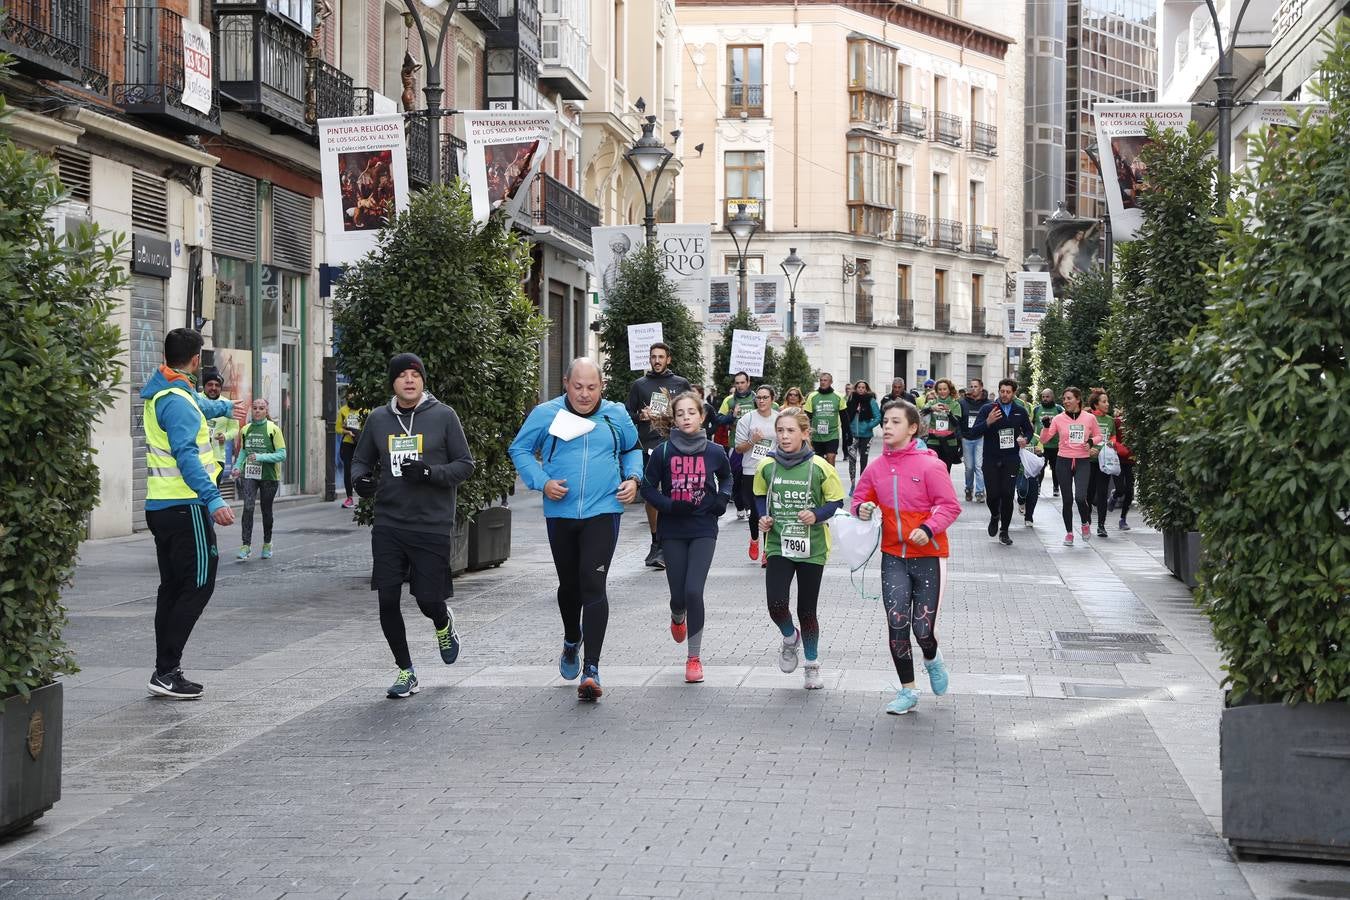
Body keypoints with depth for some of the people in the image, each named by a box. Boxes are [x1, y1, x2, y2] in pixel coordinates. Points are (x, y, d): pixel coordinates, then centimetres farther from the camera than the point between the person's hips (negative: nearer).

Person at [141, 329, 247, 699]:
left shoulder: (161, 393, 14)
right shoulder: (178, 402, -17)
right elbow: (186, 456, -28)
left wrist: (226, 406, 34)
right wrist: (214, 500, -33)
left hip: (160, 507, 10)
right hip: (185, 506, -10)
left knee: (173, 588, 13)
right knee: (198, 585, -6)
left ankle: (166, 671, 15)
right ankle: (166, 672, -9)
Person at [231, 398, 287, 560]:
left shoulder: (273, 429, -6)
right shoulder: (246, 429, 6)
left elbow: (282, 455, -9)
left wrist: (260, 457, -19)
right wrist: (237, 466, 5)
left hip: (268, 476, -2)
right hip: (249, 475, 2)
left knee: (266, 510, 10)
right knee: (248, 507, -14)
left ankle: (267, 544, 27)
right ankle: (246, 544, -13)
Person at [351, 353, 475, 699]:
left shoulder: (443, 416, -1)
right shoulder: (378, 419, 8)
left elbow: (465, 464, 0)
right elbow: (361, 460, 19)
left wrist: (430, 472, -17)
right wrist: (361, 479, -5)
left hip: (432, 526, -3)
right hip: (388, 525, 3)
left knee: (429, 600, -1)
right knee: (387, 602, -1)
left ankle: (444, 624, 38)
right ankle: (405, 671, 17)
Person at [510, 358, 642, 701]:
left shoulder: (617, 415, 3)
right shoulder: (546, 414, -3)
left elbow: (633, 449, 20)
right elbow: (520, 449, 6)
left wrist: (633, 477, 1)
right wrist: (541, 481, -9)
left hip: (603, 512, -1)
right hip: (561, 513, 1)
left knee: (593, 585, -14)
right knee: (569, 584, 17)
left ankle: (591, 669, -16)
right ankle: (572, 640, 48)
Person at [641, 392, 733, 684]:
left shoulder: (714, 452, -1)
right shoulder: (664, 452, -5)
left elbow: (727, 477, 20)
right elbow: (648, 487, 1)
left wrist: (722, 499, 1)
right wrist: (670, 506, -15)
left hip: (703, 531, -1)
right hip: (673, 531, 1)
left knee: (693, 591, -14)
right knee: (678, 595, 4)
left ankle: (695, 656, 1)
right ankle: (678, 617, 44)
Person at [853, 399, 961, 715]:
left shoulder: (930, 465, -12)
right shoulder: (877, 467, 1)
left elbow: (950, 505, -11)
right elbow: (861, 497, 13)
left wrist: (929, 528, -25)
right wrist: (862, 509, -10)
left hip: (928, 555, -3)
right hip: (893, 556, 3)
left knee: (923, 627, -2)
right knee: (896, 623, -3)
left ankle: (932, 660, 35)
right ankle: (907, 691, 11)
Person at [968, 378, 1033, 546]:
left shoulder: (1020, 411, 7)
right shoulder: (987, 409, -2)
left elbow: (1028, 430, 22)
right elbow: (974, 432, -9)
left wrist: (1025, 439, 0)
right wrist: (988, 422, -26)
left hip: (1011, 460, 1)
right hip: (991, 459, -1)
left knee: (1008, 495, -4)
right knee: (993, 494, -3)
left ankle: (1004, 531, 10)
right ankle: (995, 516, 31)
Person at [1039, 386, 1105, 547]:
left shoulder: (1090, 418, 0)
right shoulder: (1059, 419, 0)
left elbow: (1098, 436, 14)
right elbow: (1044, 439, -1)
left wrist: (1091, 442, -6)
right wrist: (1046, 426, -17)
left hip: (1083, 461, -1)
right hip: (1064, 461, 1)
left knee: (1080, 497, -16)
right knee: (1067, 500, 5)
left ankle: (1085, 523, 13)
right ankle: (1069, 532, 20)